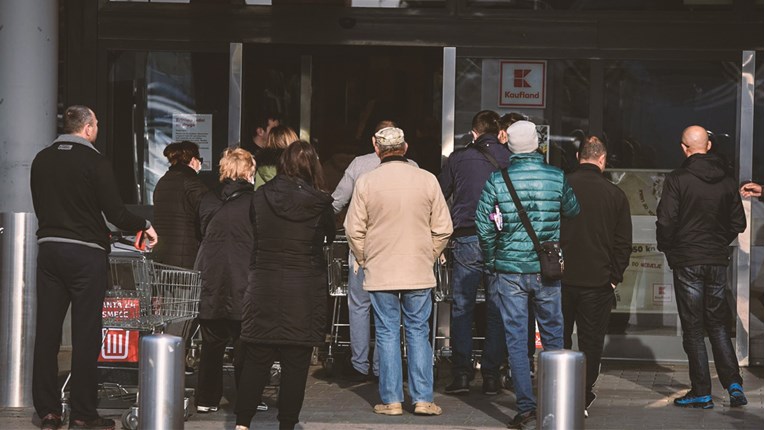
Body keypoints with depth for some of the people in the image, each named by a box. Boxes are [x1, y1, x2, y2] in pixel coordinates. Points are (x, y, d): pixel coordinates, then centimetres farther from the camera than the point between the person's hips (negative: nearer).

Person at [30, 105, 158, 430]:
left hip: (49, 249, 5)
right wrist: (145, 227, 6)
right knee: (85, 335, -1)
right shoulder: (95, 162, -9)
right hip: (86, 253, -5)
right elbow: (115, 212, -11)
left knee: (47, 331, 6)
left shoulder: (42, 160, 7)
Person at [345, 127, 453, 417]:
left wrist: (362, 260, 13)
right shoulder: (427, 180, -2)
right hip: (420, 273, 1)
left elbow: (354, 230, -2)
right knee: (418, 332, 8)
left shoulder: (366, 182, -5)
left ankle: (391, 400, 5)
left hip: (380, 273, -1)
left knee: (387, 333, 5)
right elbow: (443, 228, 2)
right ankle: (423, 399, 6)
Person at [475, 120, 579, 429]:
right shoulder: (556, 177, -3)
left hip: (510, 270, -1)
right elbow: (573, 210, 13)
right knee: (553, 336, 13)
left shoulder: (497, 180, -7)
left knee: (516, 340, 3)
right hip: (547, 270, 1)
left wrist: (491, 262, 9)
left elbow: (484, 226, -5)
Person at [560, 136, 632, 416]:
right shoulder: (615, 195, -3)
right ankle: (583, 398, 8)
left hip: (559, 278, 1)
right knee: (590, 340, 8)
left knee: (558, 338, 13)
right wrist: (614, 277, 8)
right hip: (597, 282, -1)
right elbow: (623, 243, 0)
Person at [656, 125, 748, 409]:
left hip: (687, 261, -4)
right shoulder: (726, 181, 4)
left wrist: (666, 248, 4)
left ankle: (701, 392, 1)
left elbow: (666, 221, -14)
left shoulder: (677, 180, -11)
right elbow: (738, 223, 8)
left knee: (693, 327, 1)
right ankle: (733, 383, 1)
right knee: (718, 324, 14)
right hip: (718, 261, 4)